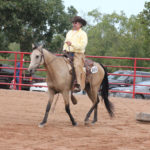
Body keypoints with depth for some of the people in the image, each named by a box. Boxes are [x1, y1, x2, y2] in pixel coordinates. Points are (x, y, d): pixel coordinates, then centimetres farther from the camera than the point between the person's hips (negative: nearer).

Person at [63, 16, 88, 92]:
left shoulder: (83, 34, -1)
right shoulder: (69, 32, 21)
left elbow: (82, 46, -12)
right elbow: (66, 42, 29)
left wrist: (72, 44, -20)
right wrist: (64, 49, 9)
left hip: (78, 54, -7)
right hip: (68, 54, 7)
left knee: (76, 66, -31)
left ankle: (78, 85, -35)